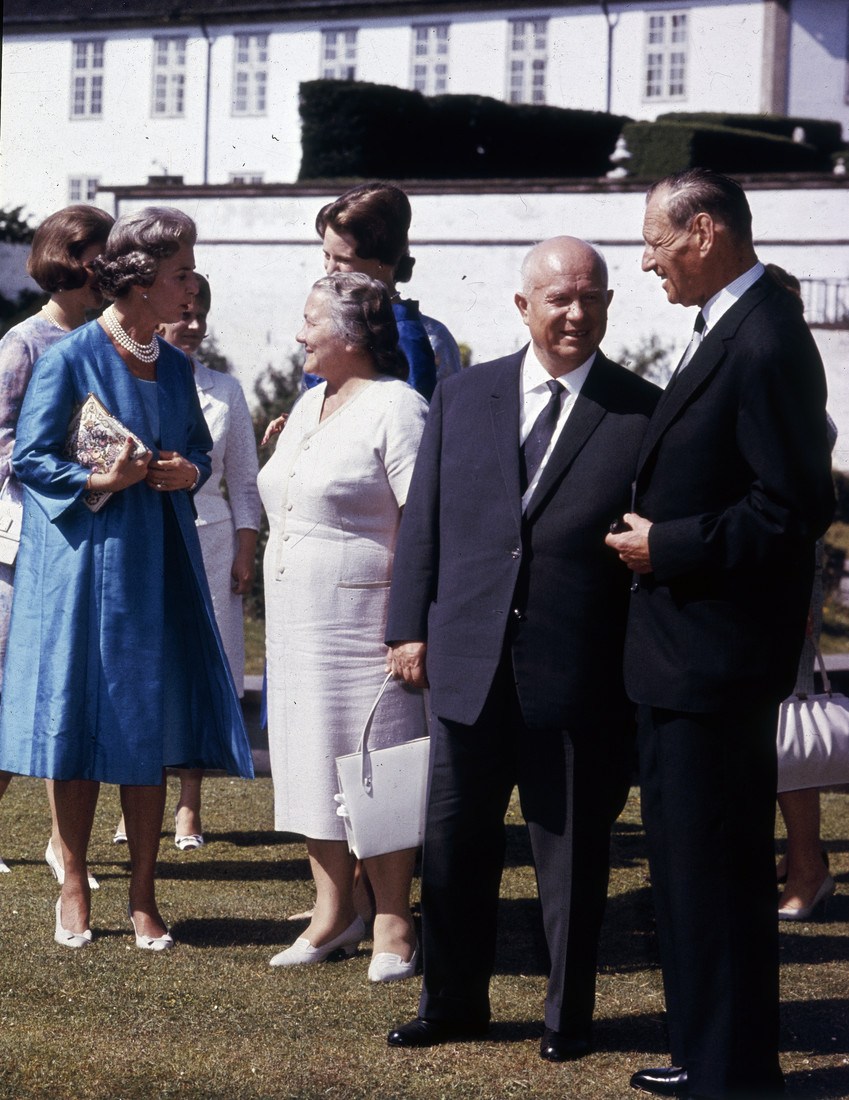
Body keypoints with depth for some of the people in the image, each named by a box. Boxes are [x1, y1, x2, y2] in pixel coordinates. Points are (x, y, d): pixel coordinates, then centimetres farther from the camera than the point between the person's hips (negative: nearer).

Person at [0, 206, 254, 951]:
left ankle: (143, 896, 11)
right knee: (79, 720, 1)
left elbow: (200, 448, 18)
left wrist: (189, 472, -4)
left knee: (151, 729, 4)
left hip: (157, 566, 5)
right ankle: (74, 890, 14)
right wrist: (103, 479, -20)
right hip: (84, 560, -5)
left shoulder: (174, 366, 9)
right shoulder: (70, 358, -8)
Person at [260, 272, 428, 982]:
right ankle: (334, 913, 18)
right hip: (299, 622, 8)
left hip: (364, 621, -8)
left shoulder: (397, 408, -11)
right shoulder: (309, 405, 16)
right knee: (314, 760, 10)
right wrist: (279, 615, 19)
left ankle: (393, 926, 4)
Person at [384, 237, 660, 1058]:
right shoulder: (461, 398, 7)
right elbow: (422, 522, 10)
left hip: (581, 676, -3)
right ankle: (454, 1003, 28)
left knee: (572, 852, 7)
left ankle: (569, 1015, 23)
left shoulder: (644, 414, -2)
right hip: (470, 666, 3)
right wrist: (410, 627, 3)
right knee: (453, 844, 12)